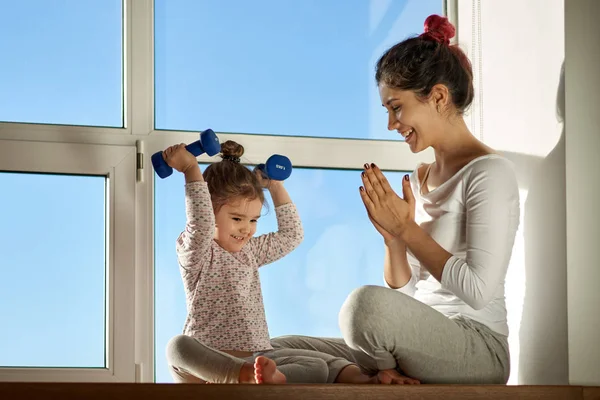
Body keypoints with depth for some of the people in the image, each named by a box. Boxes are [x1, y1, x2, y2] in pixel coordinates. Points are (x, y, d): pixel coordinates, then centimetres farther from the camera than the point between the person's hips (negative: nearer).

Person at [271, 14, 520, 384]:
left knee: (368, 302, -35)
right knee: (277, 351, -5)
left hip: (478, 349, -7)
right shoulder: (420, 178, 17)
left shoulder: (490, 172, -7)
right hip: (422, 345, 7)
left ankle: (386, 372, -8)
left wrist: (406, 227, -10)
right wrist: (393, 239, -4)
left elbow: (478, 291, -18)